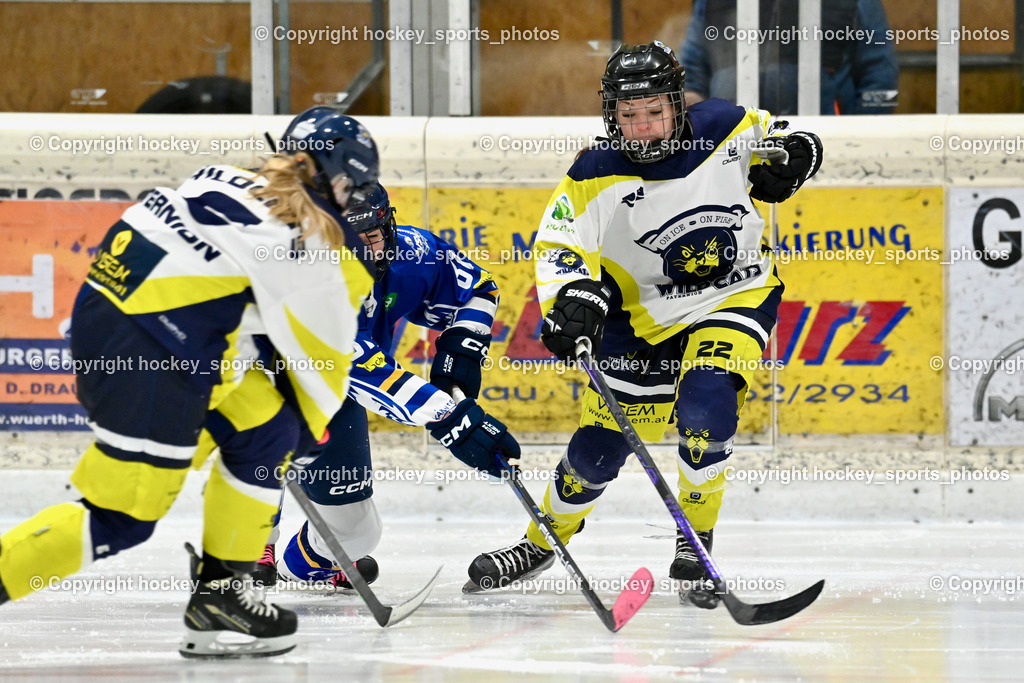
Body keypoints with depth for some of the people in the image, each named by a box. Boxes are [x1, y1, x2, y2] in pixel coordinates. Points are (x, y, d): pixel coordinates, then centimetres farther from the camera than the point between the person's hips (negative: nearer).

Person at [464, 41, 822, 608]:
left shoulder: (725, 130, -12)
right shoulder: (596, 175, -14)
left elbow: (779, 137, 7)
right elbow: (559, 244, -14)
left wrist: (792, 155, -15)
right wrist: (574, 296, -32)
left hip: (738, 298, -1)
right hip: (645, 316, 1)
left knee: (705, 406, -27)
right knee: (604, 438, 4)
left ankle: (694, 544, -8)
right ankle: (541, 543, 29)